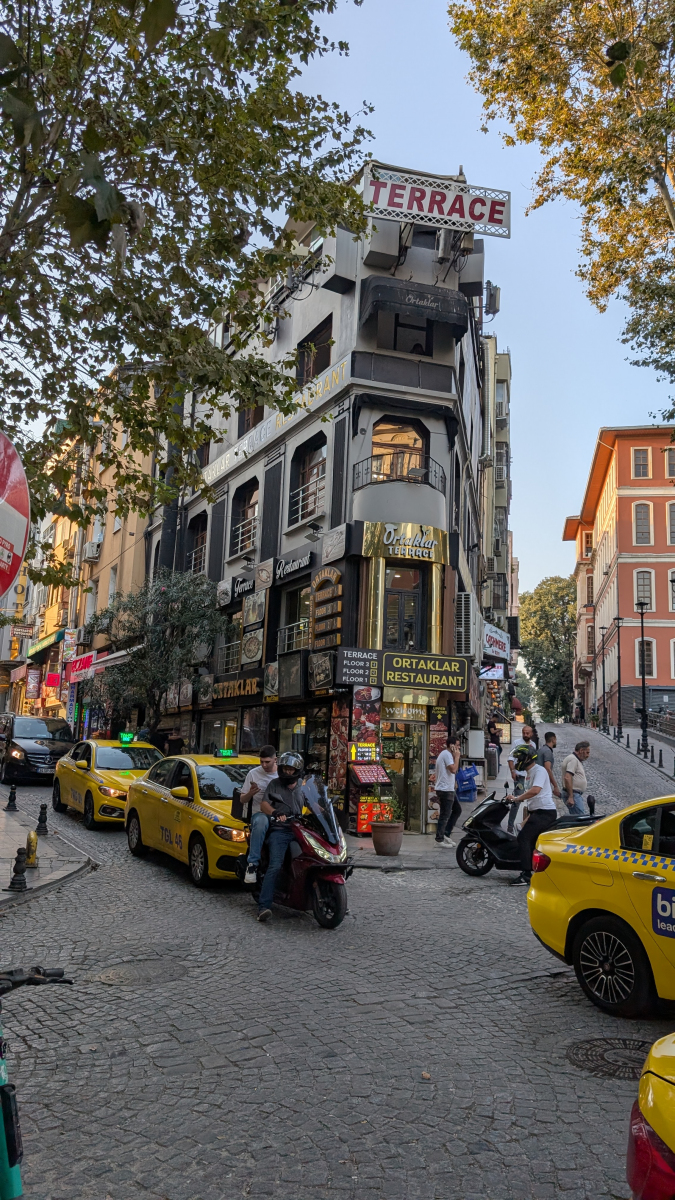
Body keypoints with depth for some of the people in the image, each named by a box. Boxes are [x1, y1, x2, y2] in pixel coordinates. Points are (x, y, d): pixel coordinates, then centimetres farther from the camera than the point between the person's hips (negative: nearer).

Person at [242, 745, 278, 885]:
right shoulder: (254, 773, 11)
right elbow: (243, 800, 13)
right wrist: (251, 793, -10)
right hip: (260, 814, -1)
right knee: (261, 821, -39)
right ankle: (252, 863, -36)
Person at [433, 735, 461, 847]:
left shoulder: (445, 754, 18)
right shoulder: (447, 754, -14)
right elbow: (453, 769, -26)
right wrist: (457, 757, -16)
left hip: (449, 789, 11)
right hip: (445, 790, -11)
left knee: (457, 810, 15)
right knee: (445, 815, -5)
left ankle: (446, 833, 18)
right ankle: (439, 839, 2)